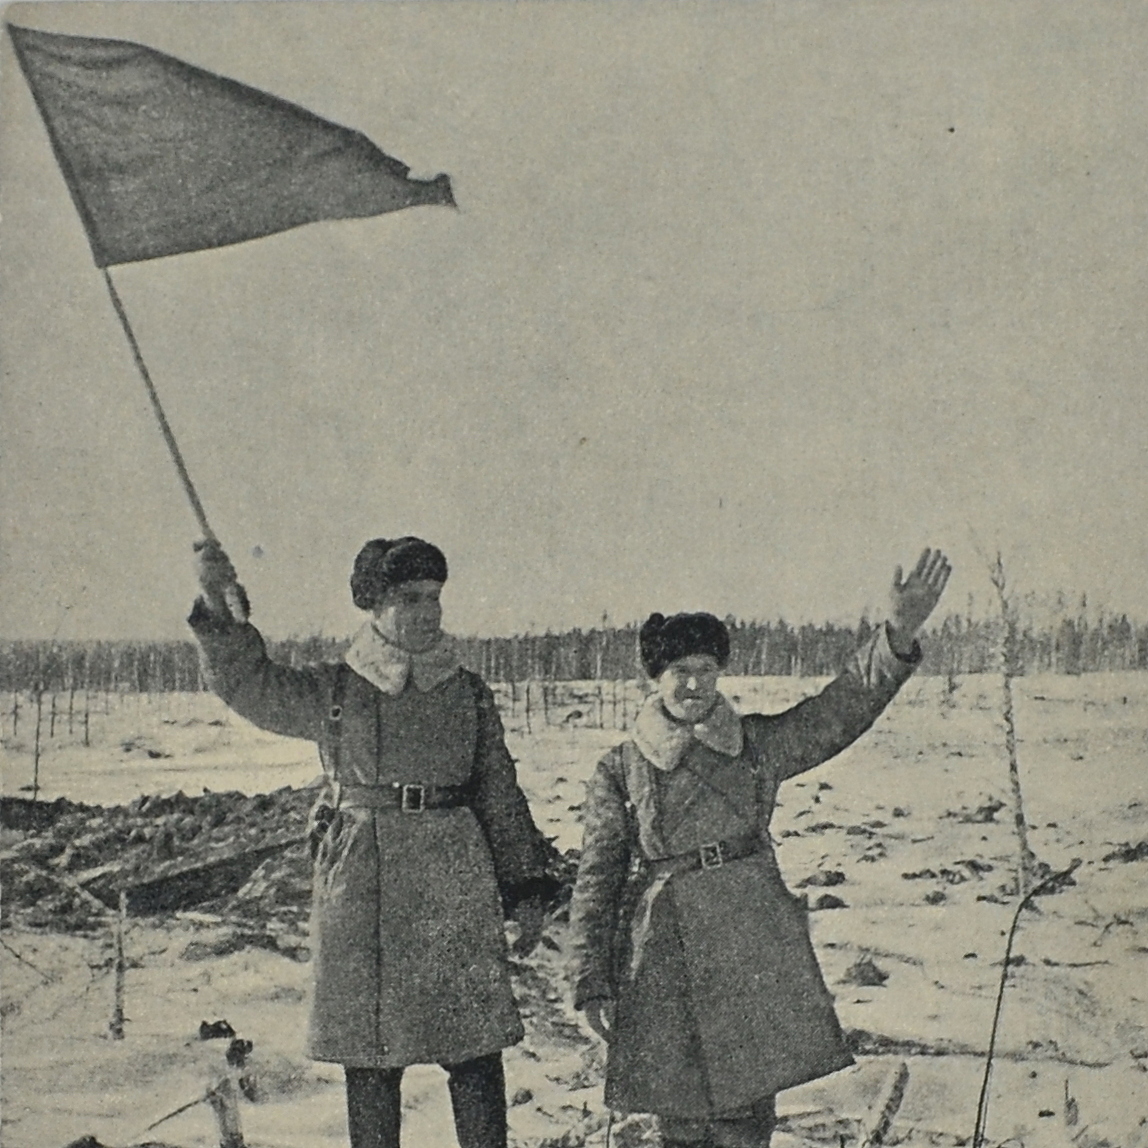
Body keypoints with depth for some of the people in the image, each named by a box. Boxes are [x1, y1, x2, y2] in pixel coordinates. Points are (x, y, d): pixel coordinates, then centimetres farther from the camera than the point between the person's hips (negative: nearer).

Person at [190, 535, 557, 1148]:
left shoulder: (469, 694, 9)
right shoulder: (332, 692, 6)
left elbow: (501, 797, 12)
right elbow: (248, 684, -1)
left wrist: (525, 890, 9)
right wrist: (218, 609, -14)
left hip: (456, 888, 1)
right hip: (360, 887, 0)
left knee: (475, 1047, -1)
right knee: (369, 1053, 5)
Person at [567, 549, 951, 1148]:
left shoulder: (757, 744, 7)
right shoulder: (620, 770, 3)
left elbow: (841, 707, -2)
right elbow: (596, 882, 4)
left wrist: (898, 632, -17)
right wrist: (592, 985, 0)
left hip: (753, 952, 1)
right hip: (665, 959, -1)